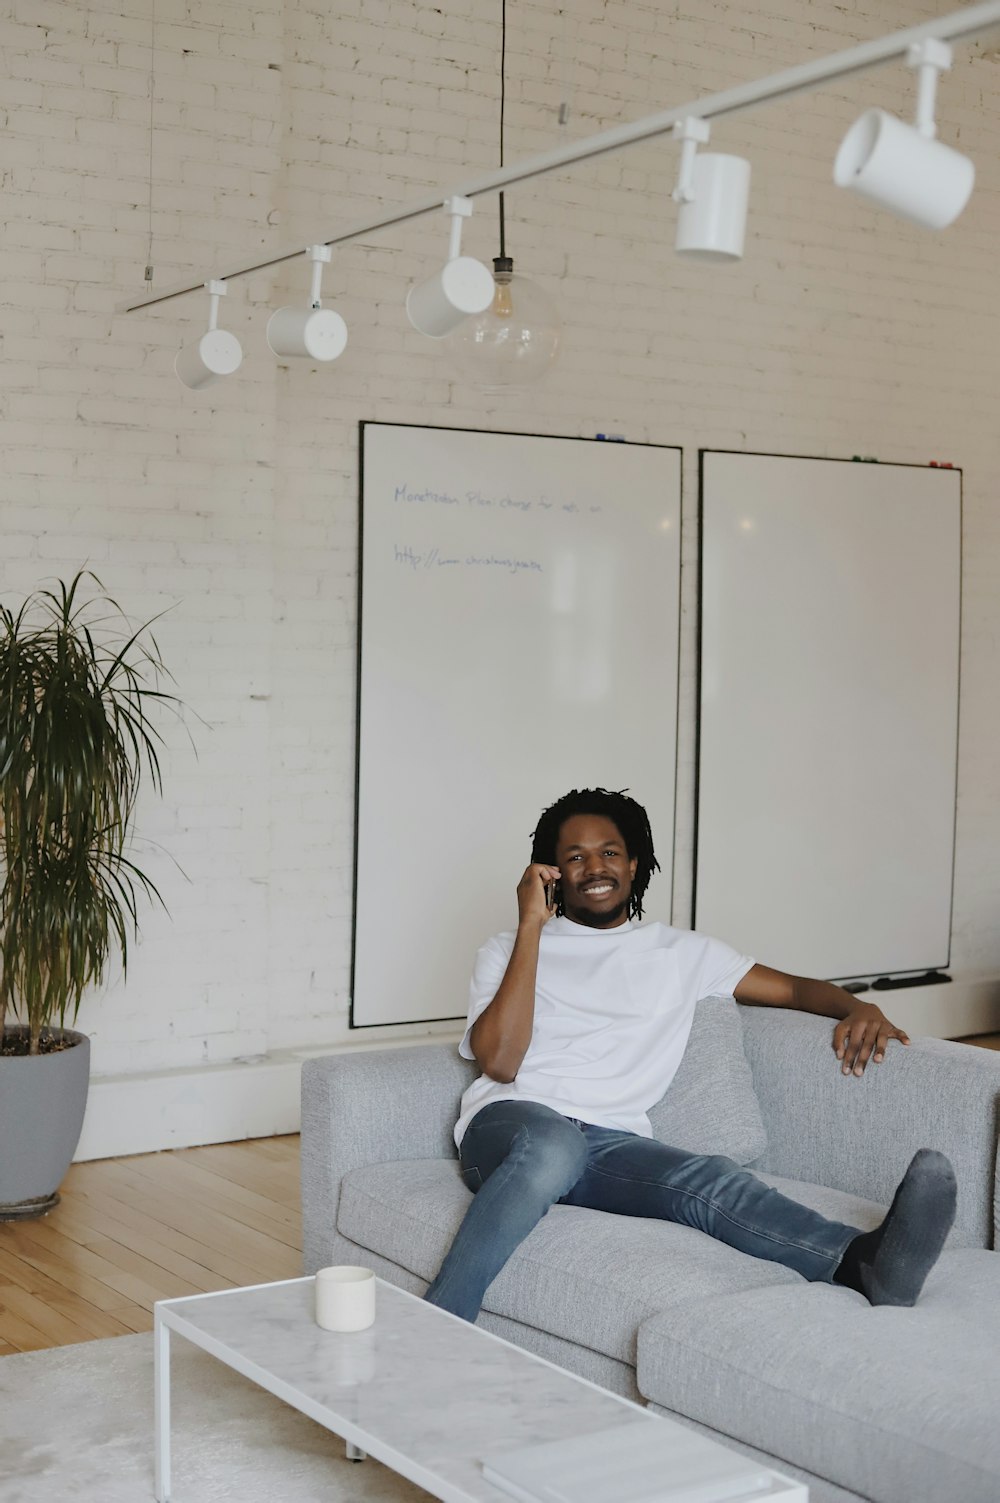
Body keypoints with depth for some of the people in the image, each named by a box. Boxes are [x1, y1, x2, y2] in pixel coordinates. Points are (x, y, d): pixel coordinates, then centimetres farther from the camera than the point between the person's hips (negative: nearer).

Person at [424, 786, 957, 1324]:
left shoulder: (681, 952, 25)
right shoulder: (508, 950, 17)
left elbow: (794, 988, 25)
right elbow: (499, 1062, -1)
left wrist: (859, 1008, 1)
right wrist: (531, 926, 0)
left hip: (612, 1142, 2)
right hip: (512, 1121, -2)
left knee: (710, 1180, -34)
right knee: (553, 1146, -42)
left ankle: (864, 1261, -60)